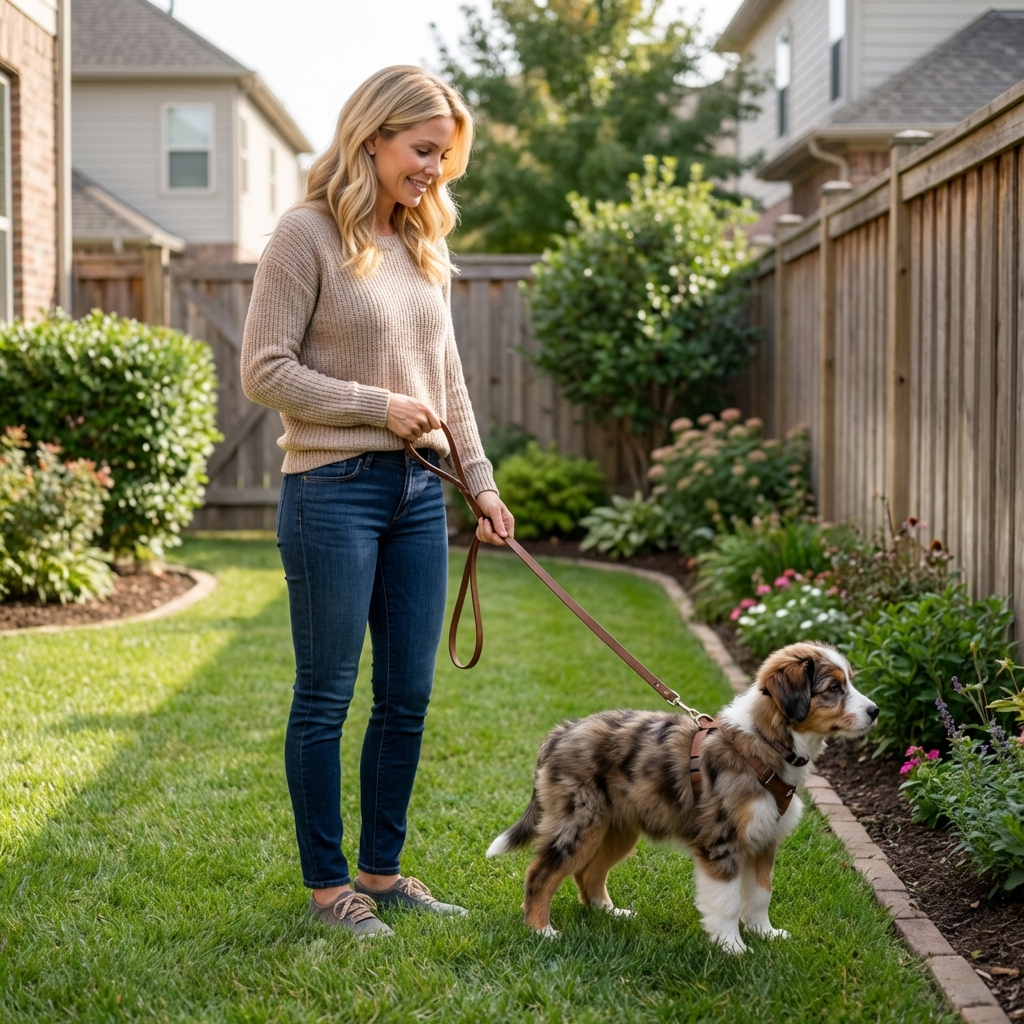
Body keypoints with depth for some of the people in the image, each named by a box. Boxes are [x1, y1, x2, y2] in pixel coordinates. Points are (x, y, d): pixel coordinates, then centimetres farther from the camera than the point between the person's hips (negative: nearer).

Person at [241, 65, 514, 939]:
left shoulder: (426, 245, 13)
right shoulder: (308, 234, -8)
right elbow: (265, 369, -11)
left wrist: (481, 481, 13)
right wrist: (377, 407, -13)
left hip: (419, 493, 7)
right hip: (333, 490, -7)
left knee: (408, 697, 10)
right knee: (326, 697, 2)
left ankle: (381, 870, 23)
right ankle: (327, 885, 14)